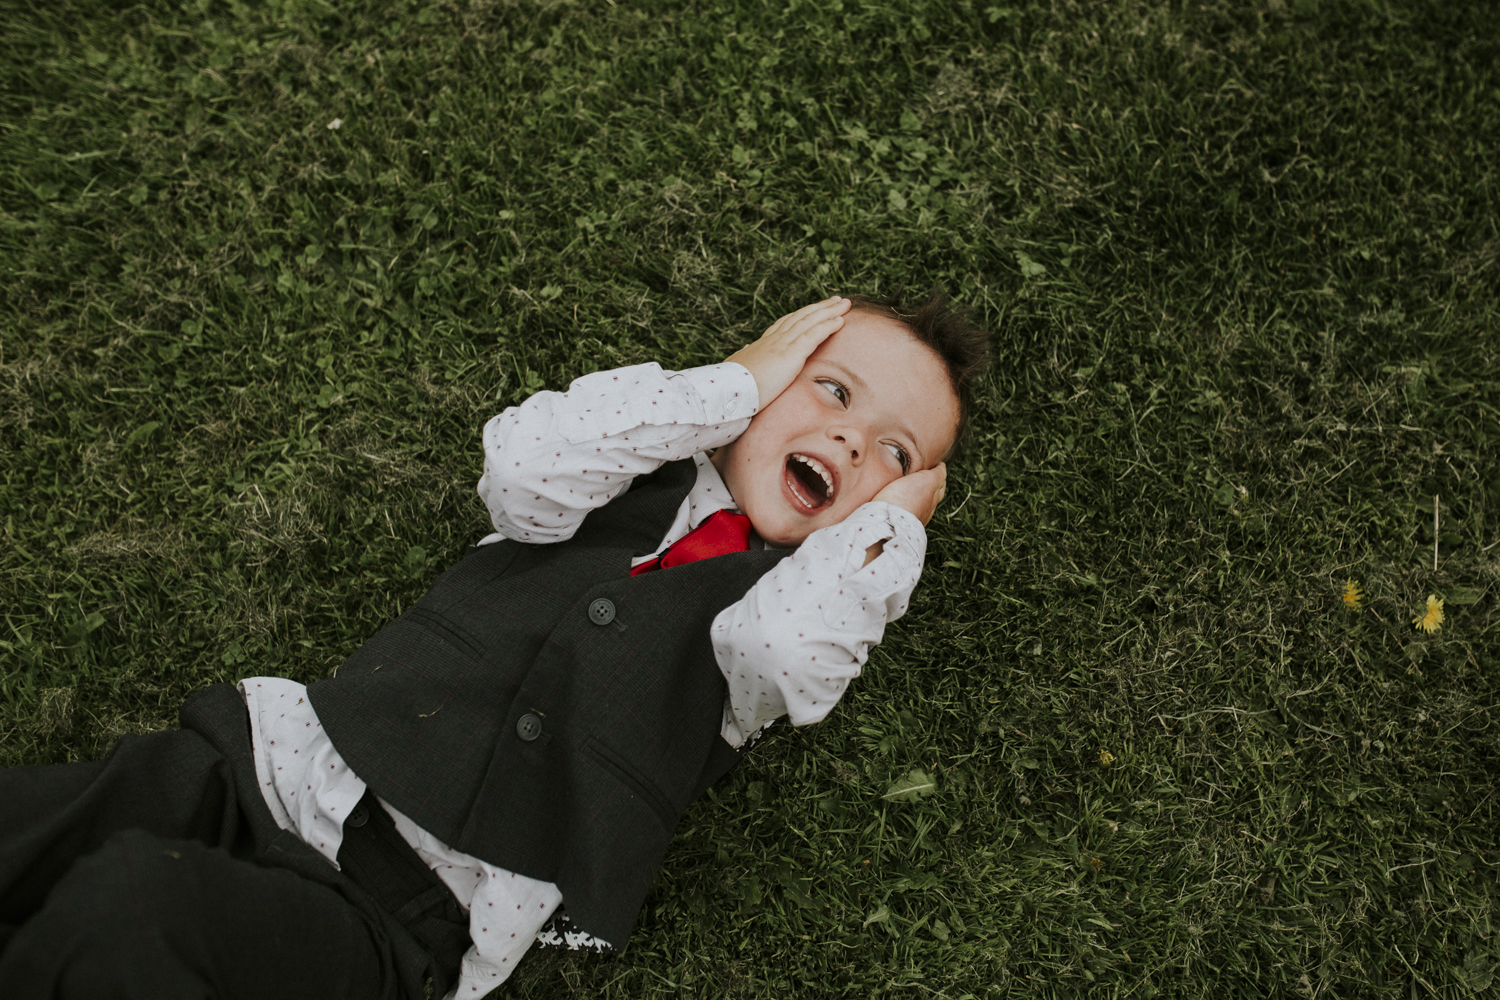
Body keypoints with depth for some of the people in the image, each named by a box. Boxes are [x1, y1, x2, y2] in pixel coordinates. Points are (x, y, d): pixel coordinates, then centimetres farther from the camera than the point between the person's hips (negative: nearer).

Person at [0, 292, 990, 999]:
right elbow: (527, 461, -11)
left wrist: (891, 519, -1)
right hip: (286, 759, 3)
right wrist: (734, 380, -2)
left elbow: (784, 644, -18)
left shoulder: (800, 591, 7)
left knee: (124, 909, -26)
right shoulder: (643, 473, 11)